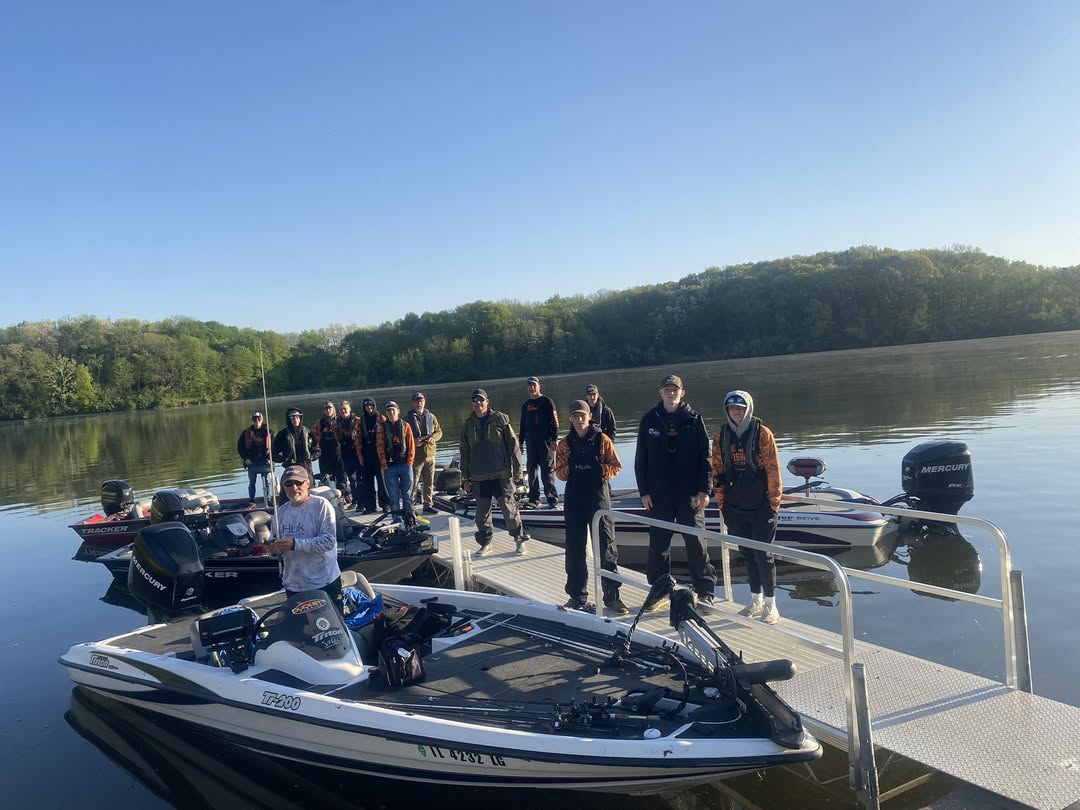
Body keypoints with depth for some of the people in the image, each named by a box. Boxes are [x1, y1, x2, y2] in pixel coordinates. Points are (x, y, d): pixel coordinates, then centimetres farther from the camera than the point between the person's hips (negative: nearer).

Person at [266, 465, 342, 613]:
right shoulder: (281, 511, 9)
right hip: (293, 585, 6)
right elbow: (278, 546, 17)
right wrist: (274, 548, -8)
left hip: (324, 583, -6)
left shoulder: (321, 505, -11)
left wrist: (295, 544, -25)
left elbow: (329, 540, -19)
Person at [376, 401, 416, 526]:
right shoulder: (382, 428, 6)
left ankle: (409, 518, 8)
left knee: (407, 493, 2)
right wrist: (384, 464, -7)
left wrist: (409, 461, -5)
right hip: (390, 466, 0)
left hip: (405, 464, 0)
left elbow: (411, 444, 3)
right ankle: (397, 519, 6)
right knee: (394, 495, 1)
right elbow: (380, 447, 1)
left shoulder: (405, 425, 7)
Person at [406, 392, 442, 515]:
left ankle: (428, 505, 20)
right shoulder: (408, 418, 0)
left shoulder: (431, 417, 10)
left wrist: (433, 438, -8)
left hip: (430, 454, 4)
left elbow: (439, 431, 13)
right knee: (413, 483, -5)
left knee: (429, 482, 11)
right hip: (415, 455, -4)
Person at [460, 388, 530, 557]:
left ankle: (520, 538, 15)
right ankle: (486, 543, 21)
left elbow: (513, 446, -1)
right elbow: (464, 454, 13)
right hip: (479, 477, 3)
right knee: (482, 513, 7)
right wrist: (465, 478, 9)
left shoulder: (500, 420, -2)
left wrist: (517, 471, -4)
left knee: (509, 508, -2)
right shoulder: (468, 425, 8)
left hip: (502, 475, -3)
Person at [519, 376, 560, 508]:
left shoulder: (546, 401, -1)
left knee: (546, 470, -6)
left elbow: (554, 421, -6)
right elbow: (523, 425, 22)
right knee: (532, 470, 4)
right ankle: (534, 499, 9)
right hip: (530, 442, 6)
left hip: (545, 441, -6)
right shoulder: (526, 405, 17)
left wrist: (554, 439, -13)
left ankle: (552, 498, -1)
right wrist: (521, 442, 18)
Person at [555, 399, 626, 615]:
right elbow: (560, 472, 9)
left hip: (599, 498, -2)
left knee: (606, 548, -1)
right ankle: (577, 595, 19)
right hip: (574, 500, 2)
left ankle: (612, 596, 8)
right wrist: (570, 470, -10)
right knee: (575, 549, 7)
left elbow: (616, 467, 1)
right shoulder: (565, 444, 7)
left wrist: (600, 471, -15)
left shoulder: (602, 440, 0)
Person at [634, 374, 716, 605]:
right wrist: (644, 491, 0)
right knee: (658, 544, 7)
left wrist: (704, 490, -8)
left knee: (696, 542, 2)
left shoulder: (694, 419, 0)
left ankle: (704, 592, 14)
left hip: (690, 494, -2)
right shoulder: (649, 420, 4)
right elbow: (640, 460, 5)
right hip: (658, 495, 2)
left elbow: (705, 456, -1)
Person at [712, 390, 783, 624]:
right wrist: (721, 502, 7)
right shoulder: (721, 437, 4)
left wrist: (774, 501, -9)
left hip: (761, 507, -4)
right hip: (734, 508, 4)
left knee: (763, 555, 0)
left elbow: (773, 469, -7)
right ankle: (755, 601, 27)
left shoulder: (762, 434, -7)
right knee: (747, 554, 14)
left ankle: (770, 605, 12)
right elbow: (717, 471, 8)